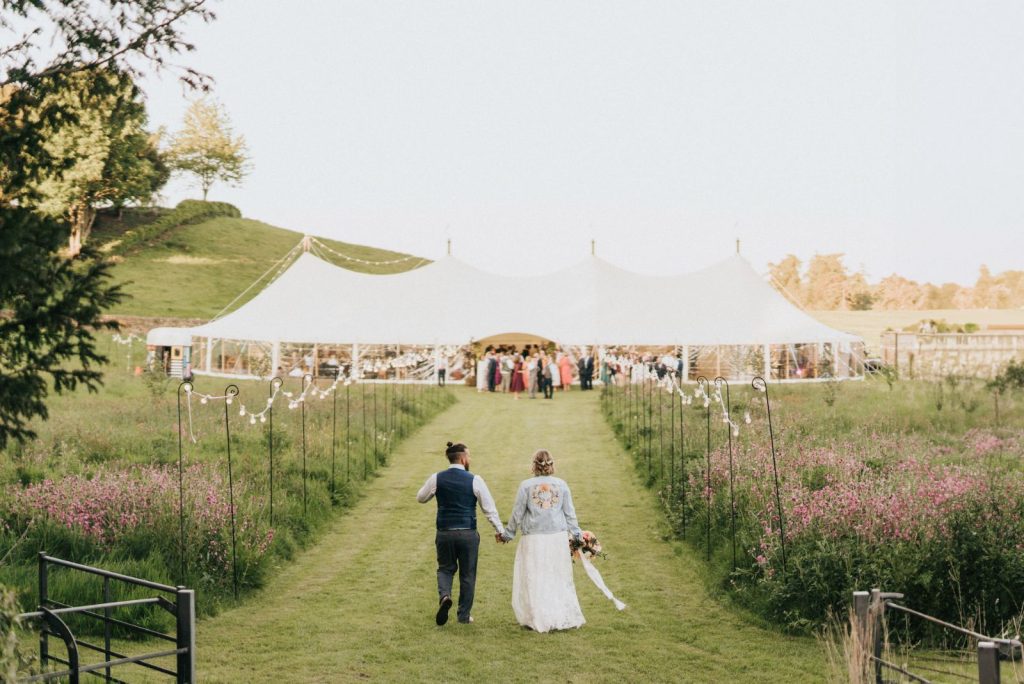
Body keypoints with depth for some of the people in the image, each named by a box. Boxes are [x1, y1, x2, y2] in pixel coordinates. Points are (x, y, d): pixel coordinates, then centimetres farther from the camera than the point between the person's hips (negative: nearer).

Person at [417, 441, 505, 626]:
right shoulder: (474, 480, -7)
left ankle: (444, 595, -11)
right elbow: (489, 508, -3)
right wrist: (499, 530, 6)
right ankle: (464, 615, 18)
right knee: (467, 573, 12)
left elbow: (420, 498, 14)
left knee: (445, 568, 19)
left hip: (444, 533, 2)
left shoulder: (436, 479, -2)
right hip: (468, 534, -2)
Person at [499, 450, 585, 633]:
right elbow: (570, 513, 5)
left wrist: (508, 534, 14)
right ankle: (566, 618, 14)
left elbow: (517, 514, 0)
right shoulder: (561, 485, 1)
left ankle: (539, 621, 8)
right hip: (558, 537, 2)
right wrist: (577, 535, 15)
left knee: (535, 581, 6)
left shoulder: (526, 486, -5)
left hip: (534, 540, -2)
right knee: (560, 579, 12)